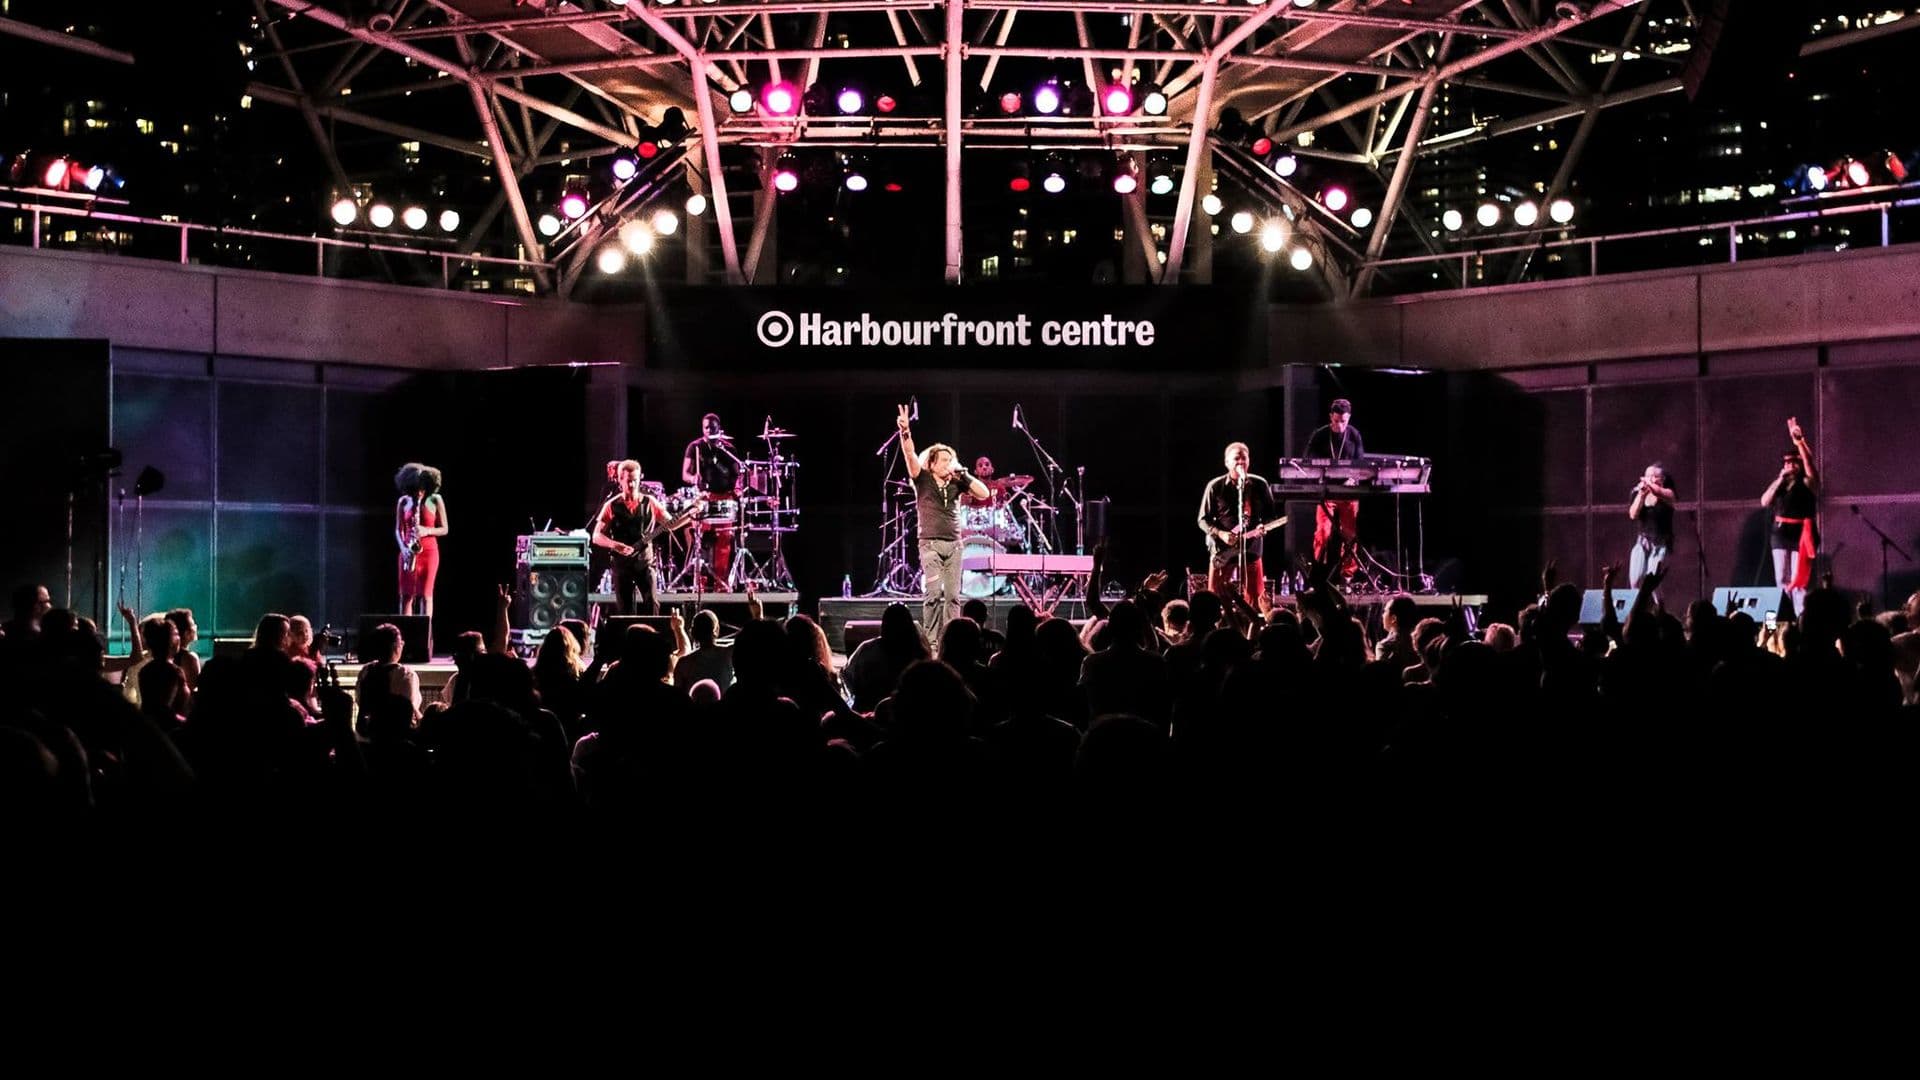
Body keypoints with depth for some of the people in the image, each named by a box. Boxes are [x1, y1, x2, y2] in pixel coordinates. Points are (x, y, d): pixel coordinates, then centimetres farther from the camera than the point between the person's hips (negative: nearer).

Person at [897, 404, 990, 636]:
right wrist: (905, 432, -28)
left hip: (954, 544, 4)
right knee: (934, 593, -12)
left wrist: (963, 474, 0)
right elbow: (910, 455, -13)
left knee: (952, 596, 1)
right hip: (930, 544, -4)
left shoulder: (955, 483, 11)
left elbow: (984, 494, 5)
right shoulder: (923, 479, 2)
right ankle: (929, 640, -5)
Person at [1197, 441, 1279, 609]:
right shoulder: (1215, 486, -1)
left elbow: (1270, 515, 12)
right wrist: (1220, 533, -15)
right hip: (1222, 552, -1)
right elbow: (1203, 520, 1)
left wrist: (1264, 526, -11)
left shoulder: (1259, 485, 4)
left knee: (1254, 603, 1)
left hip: (1251, 551, 1)